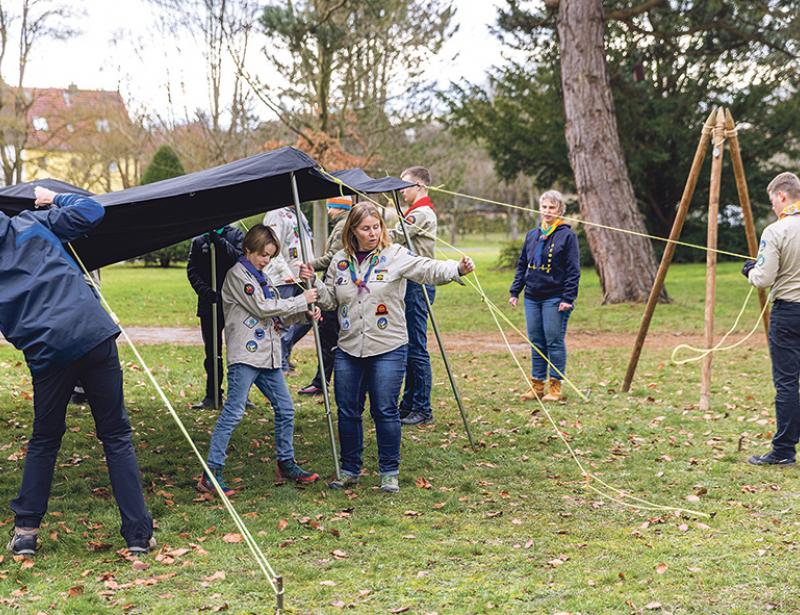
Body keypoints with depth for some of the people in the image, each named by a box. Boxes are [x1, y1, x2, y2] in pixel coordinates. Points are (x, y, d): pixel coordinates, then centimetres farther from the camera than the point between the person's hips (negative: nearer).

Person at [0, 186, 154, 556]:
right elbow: (92, 212, 9)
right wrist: (56, 198, 22)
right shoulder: (33, 223, 7)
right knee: (116, 436, 7)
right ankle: (138, 535, 6)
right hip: (94, 335, 0)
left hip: (46, 354, 1)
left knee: (44, 440, 22)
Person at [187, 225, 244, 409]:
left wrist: (220, 242, -22)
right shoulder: (198, 241, 10)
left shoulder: (235, 235, 5)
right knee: (212, 351, 7)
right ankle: (212, 396, 14)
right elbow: (192, 270, 3)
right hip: (209, 303, 2)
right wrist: (204, 290, -13)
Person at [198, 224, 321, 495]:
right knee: (233, 412, -11)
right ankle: (211, 473, -10)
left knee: (285, 409, 11)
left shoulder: (261, 277, 20)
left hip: (268, 356, 9)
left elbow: (278, 313, 19)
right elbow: (263, 308, -14)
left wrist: (305, 313, 2)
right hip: (245, 355, -9)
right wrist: (302, 300, -9)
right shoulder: (238, 274, -7)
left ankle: (286, 464, 24)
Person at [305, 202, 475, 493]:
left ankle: (390, 472, 12)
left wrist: (457, 269, -37)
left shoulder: (395, 256, -6)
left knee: (385, 411, -2)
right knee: (347, 411, 9)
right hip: (348, 349, 4)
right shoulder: (340, 261, 8)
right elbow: (329, 300, 16)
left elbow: (428, 269, -20)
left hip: (388, 349, -4)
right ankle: (349, 471, 23)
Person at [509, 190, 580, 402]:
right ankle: (536, 385, 15)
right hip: (532, 297, 6)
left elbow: (573, 270, -8)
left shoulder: (567, 235, -5)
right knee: (536, 342, 9)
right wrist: (514, 291, 12)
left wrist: (568, 298, -14)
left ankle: (555, 387, 4)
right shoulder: (532, 235, 12)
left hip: (555, 298, -6)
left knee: (555, 342, -3)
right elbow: (522, 265, 18)